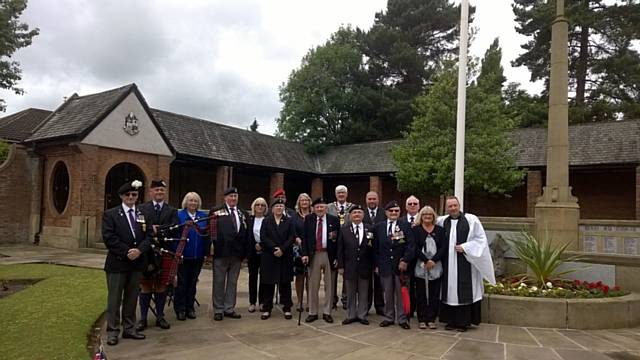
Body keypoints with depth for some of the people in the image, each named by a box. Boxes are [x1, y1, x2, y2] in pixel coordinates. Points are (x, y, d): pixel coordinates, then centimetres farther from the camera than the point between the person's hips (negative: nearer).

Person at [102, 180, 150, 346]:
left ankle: (129, 329, 21)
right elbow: (109, 238, -11)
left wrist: (139, 250, -14)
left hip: (137, 263, 4)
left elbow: (149, 236, 3)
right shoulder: (110, 214, -2)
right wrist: (126, 252, -16)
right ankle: (113, 332, 13)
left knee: (132, 298, 11)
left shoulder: (143, 214, 9)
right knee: (114, 299, 3)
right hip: (117, 263, -4)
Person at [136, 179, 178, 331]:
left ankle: (160, 317, 21)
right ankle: (143, 318, 16)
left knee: (161, 287, 9)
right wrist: (153, 232, -20)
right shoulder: (142, 208, 5)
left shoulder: (172, 211, 8)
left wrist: (156, 229, -16)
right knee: (145, 287, 6)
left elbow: (174, 228, -7)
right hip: (146, 252, -1)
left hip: (164, 252, 1)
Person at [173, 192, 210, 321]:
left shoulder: (203, 216, 5)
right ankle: (180, 309, 17)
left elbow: (208, 234, 5)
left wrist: (206, 252, 0)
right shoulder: (179, 215, -5)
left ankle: (190, 308, 24)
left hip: (198, 256, 3)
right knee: (182, 283, 6)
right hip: (183, 255, -3)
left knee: (192, 283, 13)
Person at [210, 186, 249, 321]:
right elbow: (211, 230, -5)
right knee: (219, 282, 7)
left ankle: (229, 309, 24)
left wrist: (245, 252, 4)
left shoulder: (242, 213, 12)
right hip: (221, 251, -4)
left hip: (237, 253, 4)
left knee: (233, 282, 12)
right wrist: (211, 247, -12)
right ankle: (218, 310, 18)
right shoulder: (216, 211, -1)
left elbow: (246, 233, 10)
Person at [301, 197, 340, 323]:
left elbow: (338, 239, -1)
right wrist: (305, 254, -8)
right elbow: (305, 237, 3)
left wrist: (337, 257, -6)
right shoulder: (308, 219, 4)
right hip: (314, 255, 1)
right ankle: (313, 312, 18)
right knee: (313, 285, 8)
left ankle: (327, 312, 19)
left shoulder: (334, 220, -1)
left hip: (329, 255, -1)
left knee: (329, 285, 7)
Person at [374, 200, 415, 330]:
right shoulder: (378, 227, 6)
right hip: (385, 266, 2)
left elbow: (410, 246, -5)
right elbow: (376, 248, 7)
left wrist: (405, 261, -14)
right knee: (387, 294, 11)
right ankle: (388, 317, 23)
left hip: (401, 265, -2)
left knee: (401, 294, 5)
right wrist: (377, 264, 2)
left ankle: (402, 319, 16)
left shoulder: (406, 226, 1)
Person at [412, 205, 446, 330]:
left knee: (434, 295, 4)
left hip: (436, 267, 2)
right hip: (420, 267, -1)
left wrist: (433, 260, -12)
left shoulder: (440, 230, 10)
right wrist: (426, 261, -14)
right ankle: (422, 320, 10)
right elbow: (415, 248, -5)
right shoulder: (416, 230, 4)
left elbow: (443, 247, 1)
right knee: (421, 295, 3)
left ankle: (431, 319, 12)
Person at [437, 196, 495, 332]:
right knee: (450, 291, 7)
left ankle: (463, 322, 9)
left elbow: (481, 239, -3)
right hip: (448, 264, 4)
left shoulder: (471, 219, -5)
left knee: (464, 292, 0)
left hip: (466, 263, -4)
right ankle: (451, 321, 16)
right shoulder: (442, 221, 8)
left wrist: (465, 247, -12)